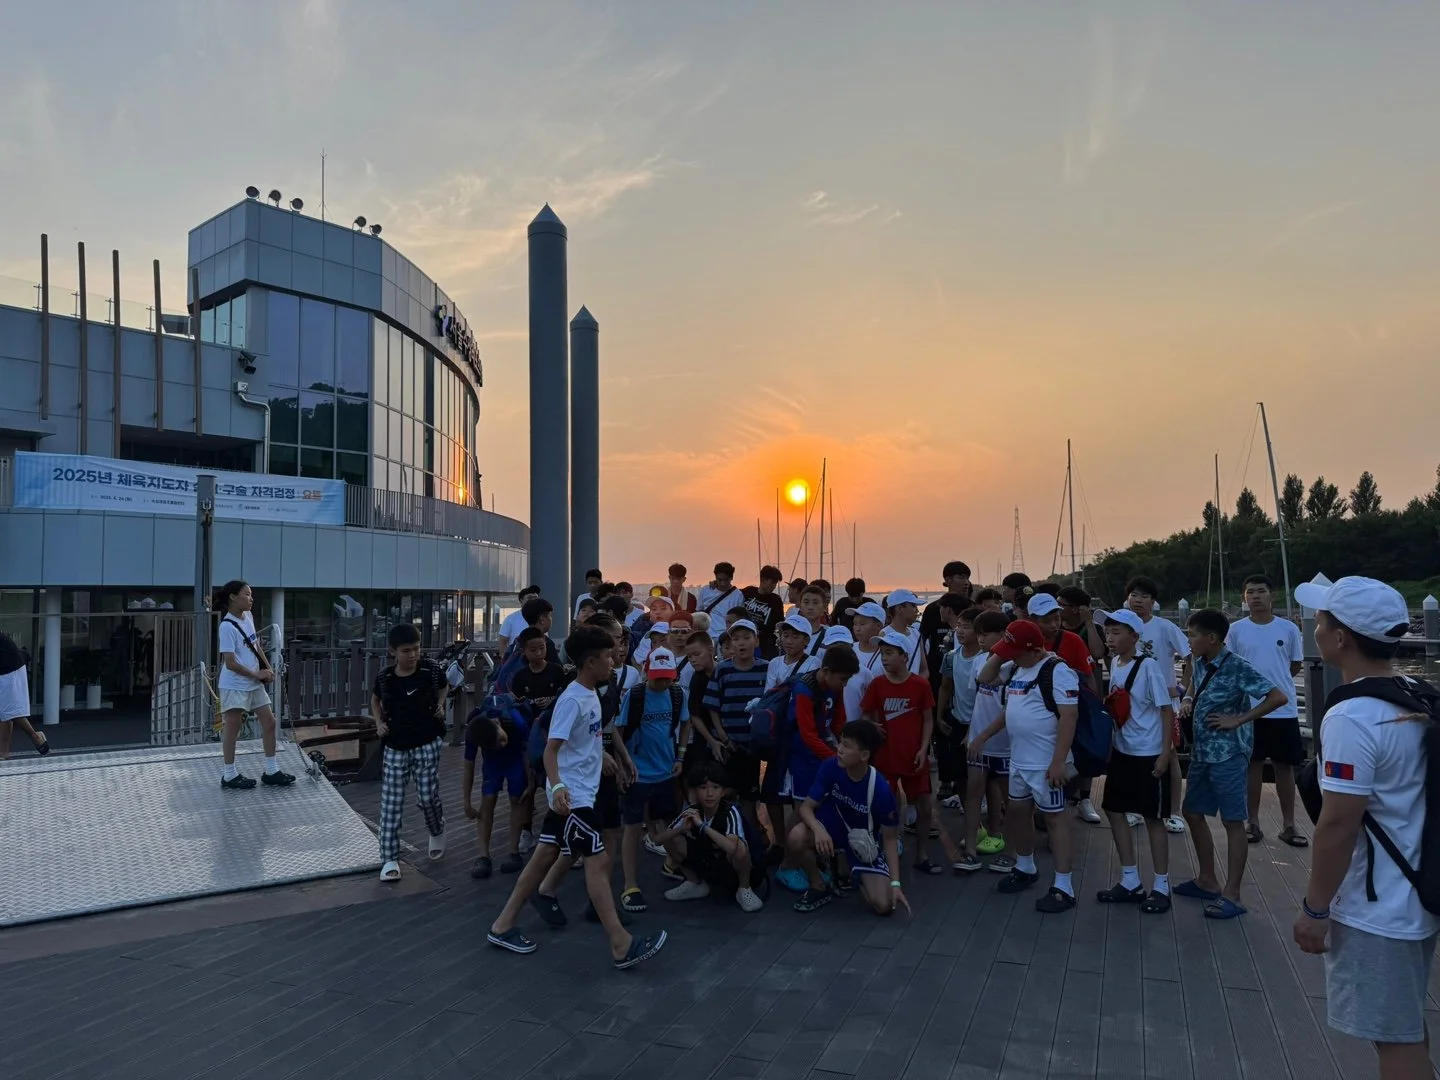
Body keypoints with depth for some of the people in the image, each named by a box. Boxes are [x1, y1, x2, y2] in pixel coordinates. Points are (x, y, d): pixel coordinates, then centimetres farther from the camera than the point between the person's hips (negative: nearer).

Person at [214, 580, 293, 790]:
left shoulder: (248, 617, 5)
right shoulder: (228, 626, -19)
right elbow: (230, 663, -20)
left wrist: (268, 668, 4)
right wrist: (257, 674, -14)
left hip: (254, 684, 9)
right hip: (235, 686, -9)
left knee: (269, 722, 10)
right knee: (232, 730, 3)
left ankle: (271, 772, 18)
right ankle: (229, 776, 16)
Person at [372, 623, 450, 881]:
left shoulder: (431, 669, -11)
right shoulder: (384, 678, -8)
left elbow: (444, 687, 12)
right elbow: (375, 700, 15)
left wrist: (440, 705, -5)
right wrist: (378, 722, -1)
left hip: (427, 744, -1)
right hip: (395, 747, 1)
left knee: (427, 797, 2)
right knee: (390, 804, 1)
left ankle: (437, 831, 35)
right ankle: (390, 859, 9)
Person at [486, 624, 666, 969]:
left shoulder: (591, 695, 7)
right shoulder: (572, 700, -21)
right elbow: (551, 749, -26)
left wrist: (602, 755, 38)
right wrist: (557, 786, -40)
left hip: (580, 792, 10)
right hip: (571, 795, -10)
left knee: (545, 856, 14)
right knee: (599, 861, -7)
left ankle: (503, 926, 25)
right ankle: (622, 945, -3)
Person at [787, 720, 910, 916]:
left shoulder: (881, 790, -29)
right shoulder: (830, 767, -23)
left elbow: (889, 838, -14)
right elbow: (806, 807, -16)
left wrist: (895, 882, -21)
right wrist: (819, 829, -39)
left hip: (865, 842, -1)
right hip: (834, 827, 2)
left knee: (883, 905, -17)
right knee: (797, 837, -31)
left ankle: (855, 877, 18)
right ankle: (819, 887, -1)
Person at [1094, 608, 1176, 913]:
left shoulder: (1148, 667, -15)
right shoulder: (1114, 665, 6)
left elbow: (1167, 710, -14)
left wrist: (1165, 753, -17)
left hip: (1149, 755, -8)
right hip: (1122, 752, 8)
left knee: (1153, 819, 2)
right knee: (1115, 811, 10)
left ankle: (1161, 887, 16)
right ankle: (1130, 882, 22)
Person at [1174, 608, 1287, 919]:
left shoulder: (1237, 668, -17)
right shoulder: (1200, 663, 5)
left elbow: (1278, 697, -20)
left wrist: (1239, 720, -19)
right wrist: (1187, 700, 4)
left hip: (1228, 753, -8)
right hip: (1201, 752, 8)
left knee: (1233, 822, 1)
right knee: (1193, 813, 15)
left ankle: (1231, 895, 8)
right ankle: (1207, 881, 29)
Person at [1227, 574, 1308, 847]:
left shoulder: (1289, 629, 0)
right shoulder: (1236, 629, -2)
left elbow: (1295, 666, 9)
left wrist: (1274, 680, 3)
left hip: (1284, 709, 0)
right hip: (1248, 709, 0)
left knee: (1284, 766, 8)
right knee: (1253, 765, 8)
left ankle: (1288, 825, 18)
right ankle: (1253, 823, 17)